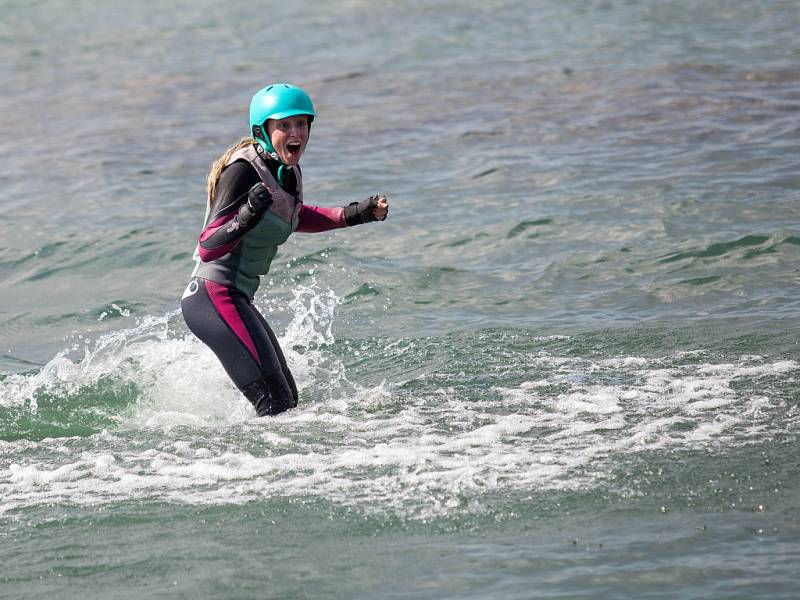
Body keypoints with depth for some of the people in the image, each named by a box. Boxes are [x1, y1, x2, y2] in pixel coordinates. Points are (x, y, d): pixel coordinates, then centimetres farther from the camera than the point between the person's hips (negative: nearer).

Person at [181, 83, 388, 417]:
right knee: (275, 401, -21)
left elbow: (294, 218, 31)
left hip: (237, 300, 10)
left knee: (288, 398, 17)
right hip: (213, 297, -10)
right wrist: (245, 219, -41)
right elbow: (207, 248, -23)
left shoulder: (288, 171, 8)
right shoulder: (244, 171, -18)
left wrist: (357, 214, 24)